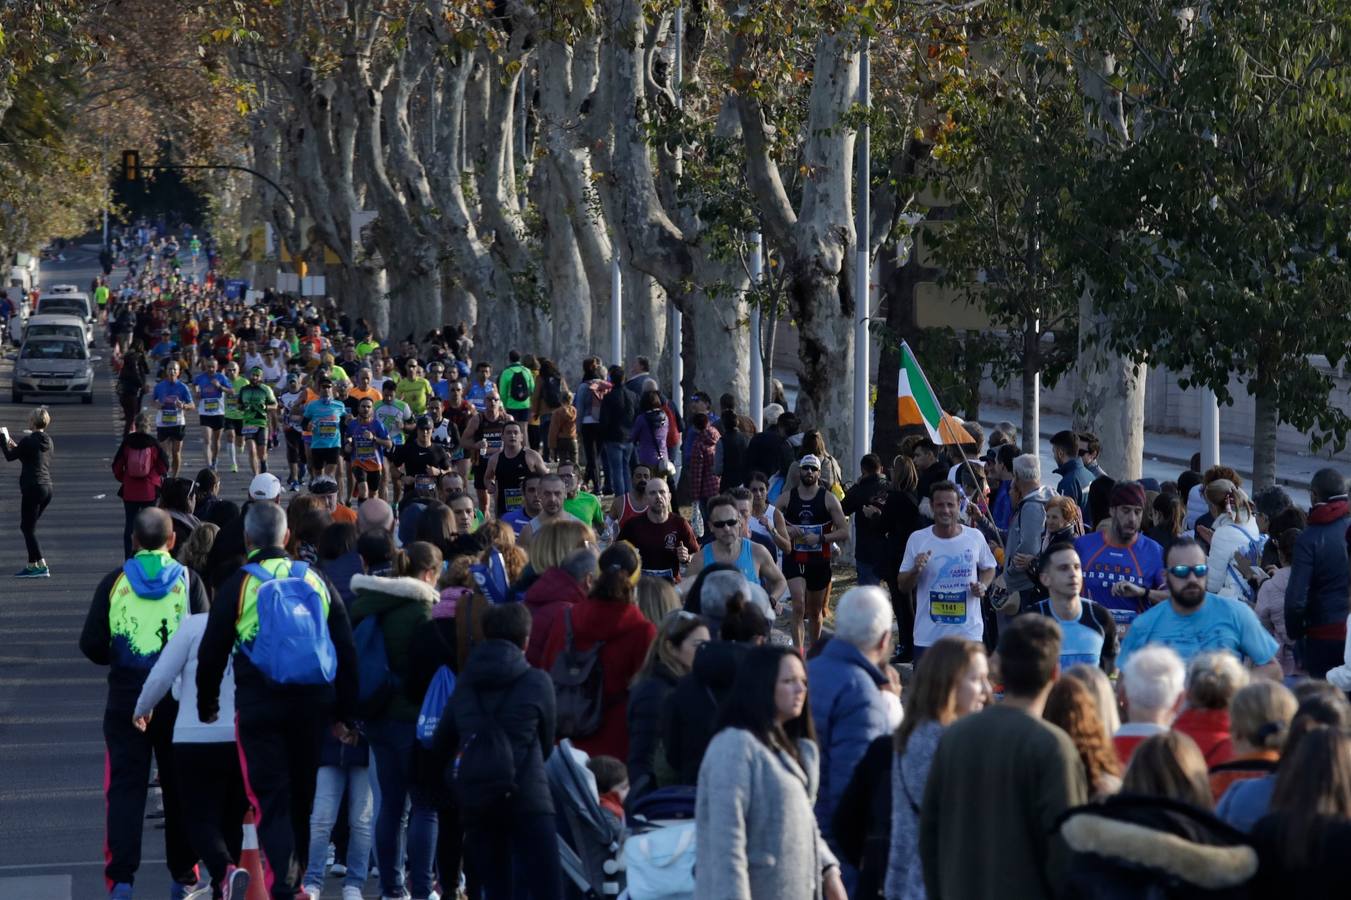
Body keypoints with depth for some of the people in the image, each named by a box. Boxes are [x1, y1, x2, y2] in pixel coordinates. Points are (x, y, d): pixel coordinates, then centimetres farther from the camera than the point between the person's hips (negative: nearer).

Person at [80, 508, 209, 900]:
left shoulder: (114, 582, -1)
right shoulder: (188, 581, -2)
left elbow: (91, 645, -2)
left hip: (126, 701, 0)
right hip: (178, 701, 0)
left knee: (125, 787, 2)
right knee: (179, 787, 11)